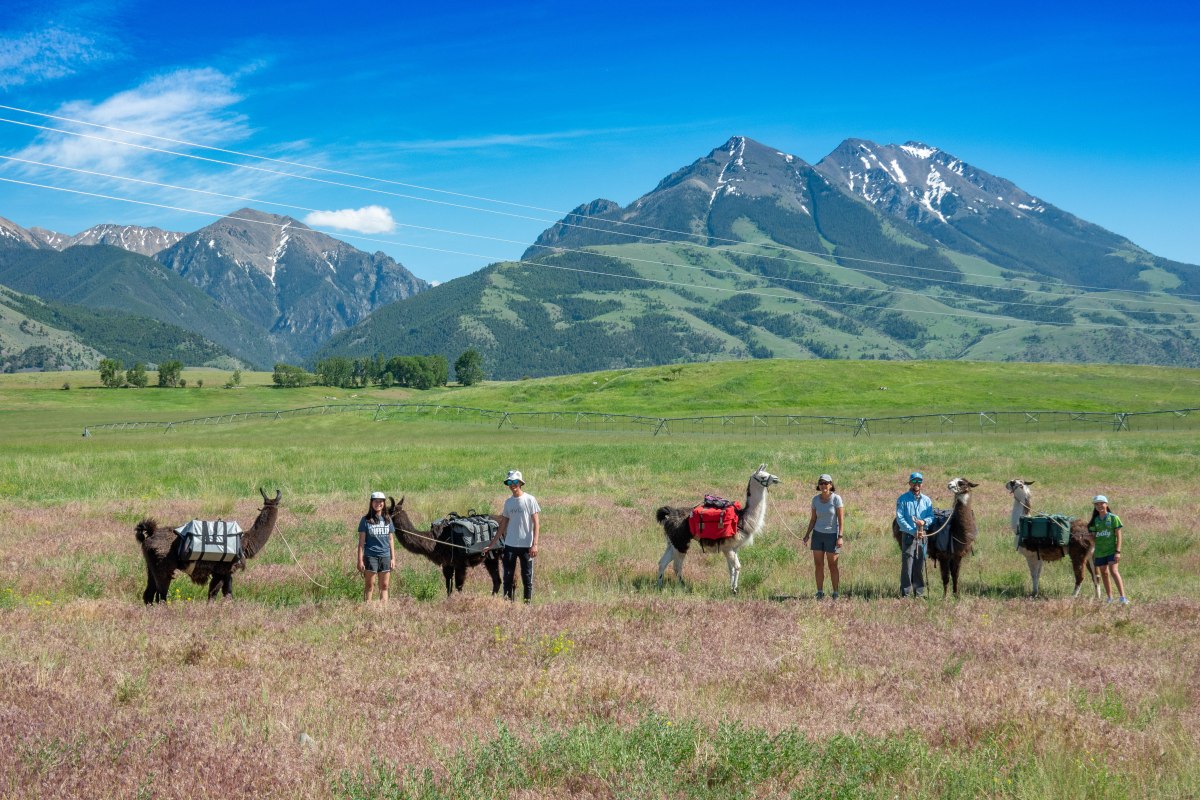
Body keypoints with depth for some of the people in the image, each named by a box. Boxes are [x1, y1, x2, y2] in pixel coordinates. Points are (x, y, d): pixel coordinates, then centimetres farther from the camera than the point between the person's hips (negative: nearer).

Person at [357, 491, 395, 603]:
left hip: (385, 556, 3)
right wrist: (360, 560, -7)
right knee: (369, 586, -2)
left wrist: (393, 558, 9)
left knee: (384, 586, 4)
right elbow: (361, 541, -1)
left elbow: (390, 540, 14)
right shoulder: (366, 520, 0)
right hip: (370, 556, -3)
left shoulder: (387, 520, 10)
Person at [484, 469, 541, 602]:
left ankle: (528, 602, 8)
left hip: (526, 545, -4)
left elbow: (536, 523, -7)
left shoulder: (530, 500, -5)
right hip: (509, 545, 4)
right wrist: (492, 544, 12)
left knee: (527, 576, 1)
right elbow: (503, 525, 14)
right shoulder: (508, 502, 9)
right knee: (508, 576, 5)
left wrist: (534, 544, -15)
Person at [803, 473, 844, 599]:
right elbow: (813, 519, 9)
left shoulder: (836, 498, -11)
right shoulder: (816, 499, 2)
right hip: (818, 535, 4)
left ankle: (835, 593, 9)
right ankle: (820, 592, 9)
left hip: (831, 535, -4)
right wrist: (807, 534, 0)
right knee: (818, 565, 2)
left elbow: (841, 519, -11)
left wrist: (840, 537, -17)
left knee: (832, 565, 0)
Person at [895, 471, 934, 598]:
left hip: (921, 536, 4)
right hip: (908, 535, -4)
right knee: (907, 565, -8)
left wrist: (924, 521, -15)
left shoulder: (926, 500, 13)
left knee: (920, 566, 8)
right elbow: (900, 519, -8)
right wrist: (913, 531, -16)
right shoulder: (902, 499, -1)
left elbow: (931, 517, 9)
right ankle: (905, 593, -6)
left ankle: (919, 592, 14)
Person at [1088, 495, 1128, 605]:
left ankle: (1123, 597, -23)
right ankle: (1110, 598, 20)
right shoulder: (1095, 520, 9)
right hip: (1099, 551, 5)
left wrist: (1118, 551, -13)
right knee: (1104, 573, 10)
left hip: (1111, 550, -5)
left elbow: (1118, 535, -6)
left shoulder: (1113, 518, -4)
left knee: (1113, 571, -19)